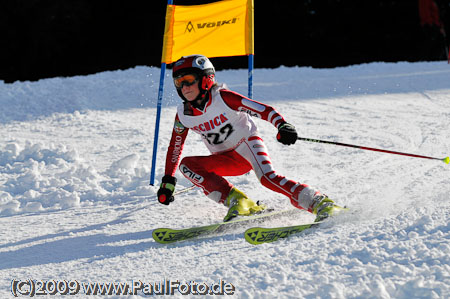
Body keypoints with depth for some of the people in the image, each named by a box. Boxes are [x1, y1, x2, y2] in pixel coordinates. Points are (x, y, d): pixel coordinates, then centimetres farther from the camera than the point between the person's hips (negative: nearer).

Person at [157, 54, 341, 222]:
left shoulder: (222, 98, -19)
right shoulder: (183, 114, -4)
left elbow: (263, 110, -23)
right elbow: (175, 148, 10)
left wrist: (282, 126, -42)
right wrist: (167, 182, 8)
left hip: (247, 144, -6)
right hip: (228, 160, 6)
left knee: (267, 177, -33)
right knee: (187, 165, -18)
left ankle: (319, 202, -32)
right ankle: (237, 201, -23)